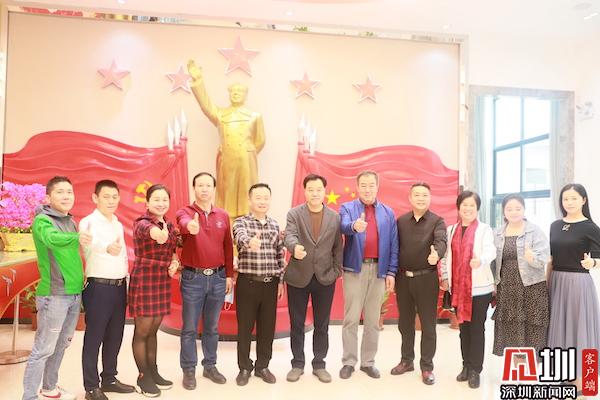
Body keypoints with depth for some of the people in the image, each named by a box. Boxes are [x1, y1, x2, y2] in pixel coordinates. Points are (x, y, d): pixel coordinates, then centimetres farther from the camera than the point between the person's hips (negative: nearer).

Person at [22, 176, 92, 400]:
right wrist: (76, 238, -47)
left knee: (61, 345, 17)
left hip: (74, 293, 8)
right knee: (43, 349, -1)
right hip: (54, 295, -7)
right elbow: (51, 238, -33)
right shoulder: (42, 220, -10)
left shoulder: (70, 221, 12)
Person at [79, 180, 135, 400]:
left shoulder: (118, 224, 13)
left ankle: (109, 379, 28)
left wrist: (127, 284, 16)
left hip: (120, 286, 7)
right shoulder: (88, 222, -10)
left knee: (115, 336, 14)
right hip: (98, 287, -7)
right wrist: (107, 248, -53)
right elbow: (89, 246, -31)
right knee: (94, 337, 3)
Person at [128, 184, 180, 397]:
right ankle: (143, 378, 18)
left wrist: (174, 262, -1)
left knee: (153, 331, 17)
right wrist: (160, 235, -60)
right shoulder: (141, 223, -14)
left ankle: (153, 372, 28)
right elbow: (154, 232, -39)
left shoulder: (170, 225, 8)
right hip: (144, 280, -6)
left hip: (163, 281, 6)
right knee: (142, 331, 5)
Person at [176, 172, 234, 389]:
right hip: (193, 277, -3)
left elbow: (228, 247, 9)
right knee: (190, 328, 7)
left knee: (212, 327, 15)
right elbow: (183, 223, -31)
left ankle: (210, 366, 29)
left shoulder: (223, 215, 6)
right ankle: (188, 370, 21)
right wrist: (190, 226, -54)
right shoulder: (185, 212, -5)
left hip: (218, 277, 3)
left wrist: (229, 275, 7)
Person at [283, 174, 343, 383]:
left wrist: (337, 271, -2)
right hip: (298, 277, -1)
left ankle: (319, 365, 25)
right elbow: (289, 236, -20)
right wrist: (295, 247, -41)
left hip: (325, 278, 1)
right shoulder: (294, 213, -3)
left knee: (322, 325, 11)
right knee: (297, 324, 9)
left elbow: (338, 248, 6)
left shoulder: (335, 217, 4)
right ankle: (297, 364, 24)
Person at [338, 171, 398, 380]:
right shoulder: (347, 208, 3)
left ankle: (368, 362, 21)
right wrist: (354, 226, -42)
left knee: (373, 319, 9)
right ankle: (348, 361, 14)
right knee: (351, 318, 2)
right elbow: (344, 227, -19)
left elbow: (393, 244, 7)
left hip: (379, 269, 2)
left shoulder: (388, 212, 9)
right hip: (355, 269, -2)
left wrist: (391, 272, -1)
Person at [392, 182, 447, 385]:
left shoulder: (437, 221, -5)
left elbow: (441, 241, -24)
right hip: (403, 278, 3)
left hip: (426, 278, -3)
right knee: (405, 322, 15)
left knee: (428, 324, 5)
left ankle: (427, 366, 20)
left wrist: (436, 254, -46)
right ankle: (407, 360, 31)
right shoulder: (401, 221, 5)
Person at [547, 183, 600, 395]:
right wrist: (546, 283, 8)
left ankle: (580, 379, 15)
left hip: (578, 283, -5)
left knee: (578, 326, 2)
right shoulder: (555, 225, 7)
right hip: (557, 282, 5)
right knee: (559, 326, 12)